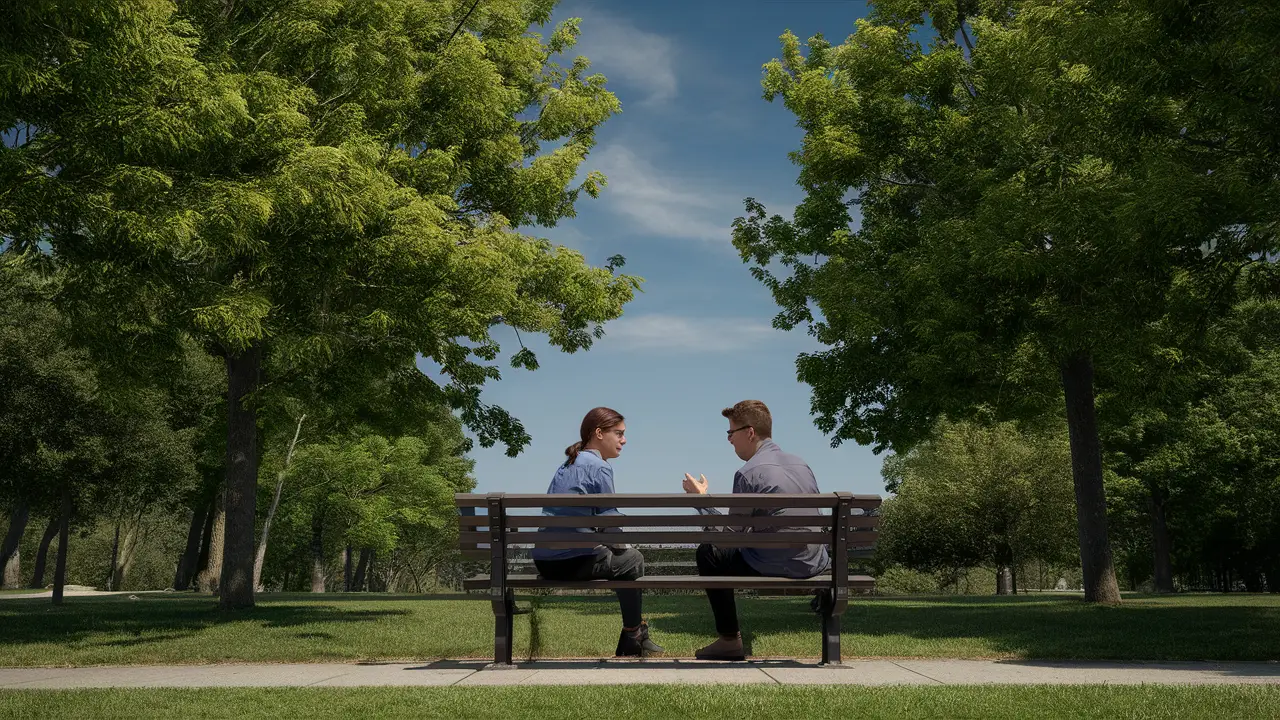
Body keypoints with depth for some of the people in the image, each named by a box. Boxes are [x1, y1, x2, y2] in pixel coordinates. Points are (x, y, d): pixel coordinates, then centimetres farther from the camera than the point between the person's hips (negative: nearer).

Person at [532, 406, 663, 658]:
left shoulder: (567, 465, 18)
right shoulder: (599, 467, -10)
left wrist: (616, 544, 24)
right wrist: (621, 545, 10)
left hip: (545, 561, 9)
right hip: (574, 560, -9)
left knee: (622, 556, 29)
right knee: (632, 559, 15)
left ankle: (637, 634, 34)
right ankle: (632, 641, 22)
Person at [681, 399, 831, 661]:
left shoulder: (749, 473, -14)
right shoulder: (802, 465, 10)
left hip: (774, 568, -8)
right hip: (815, 566, 8)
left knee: (709, 554, 13)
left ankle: (730, 640, 15)